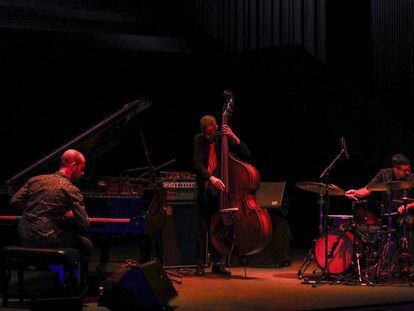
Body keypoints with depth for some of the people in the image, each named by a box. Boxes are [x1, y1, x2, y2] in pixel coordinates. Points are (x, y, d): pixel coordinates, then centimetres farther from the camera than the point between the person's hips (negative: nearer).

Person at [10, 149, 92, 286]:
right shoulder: (71, 191, -9)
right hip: (45, 239, -7)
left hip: (25, 237, 7)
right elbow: (84, 225, -10)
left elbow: (14, 202, 10)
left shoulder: (36, 179, 8)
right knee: (87, 245, 12)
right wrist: (68, 216, 11)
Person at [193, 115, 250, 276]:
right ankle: (199, 264, 5)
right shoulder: (199, 139, 0)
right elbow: (197, 164, -11)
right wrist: (210, 177, -26)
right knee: (203, 228, -2)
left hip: (220, 188, 1)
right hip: (204, 189, 0)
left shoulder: (223, 138, 0)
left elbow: (246, 153, -6)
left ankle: (218, 263, 10)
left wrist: (234, 137, -18)